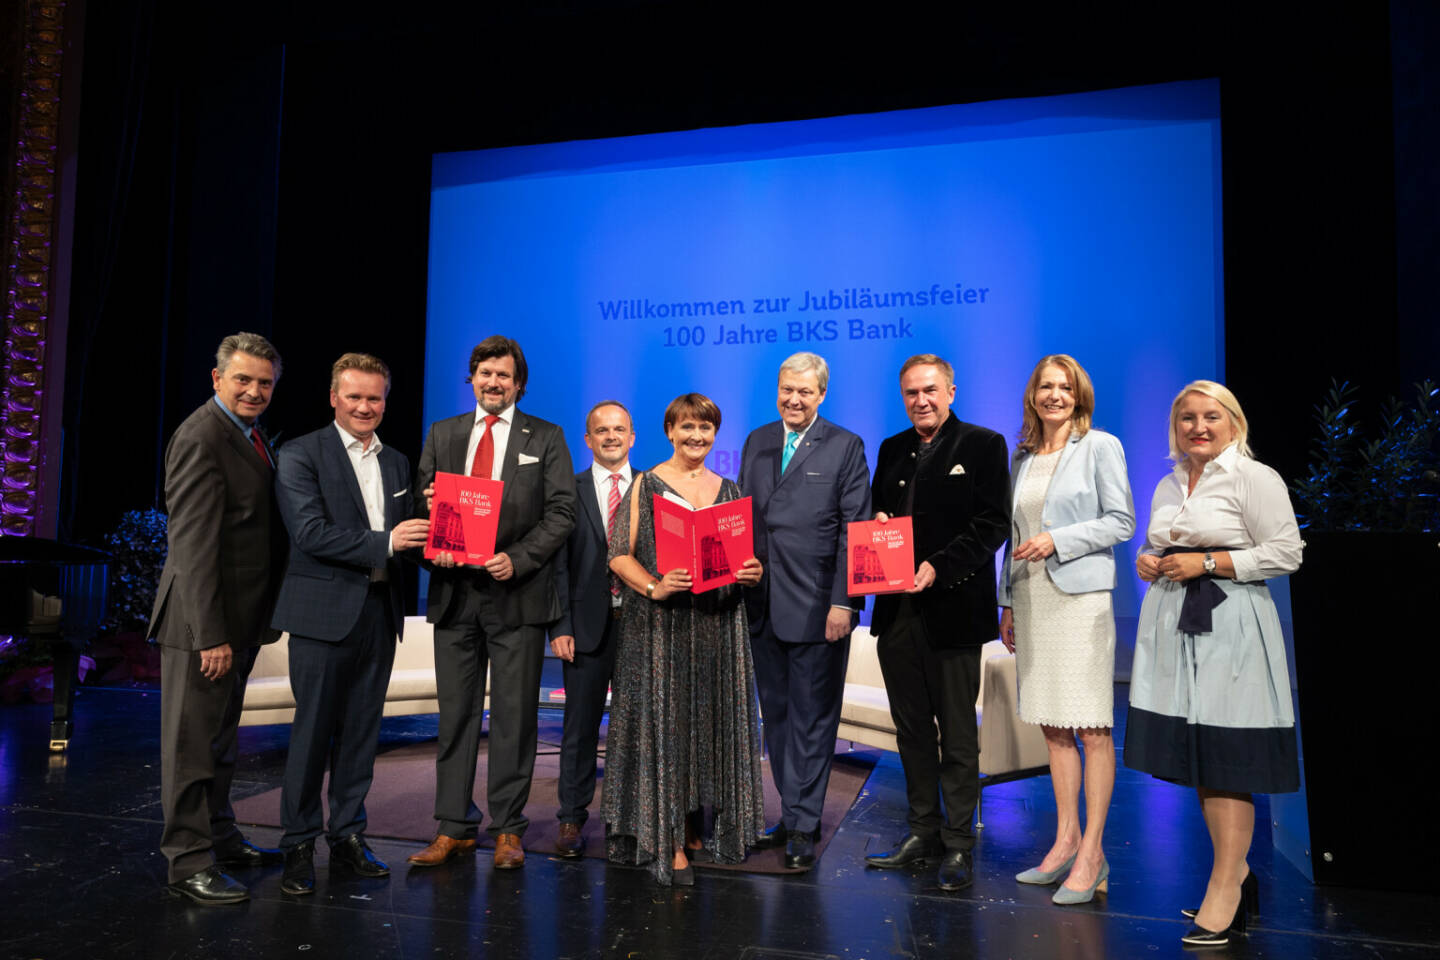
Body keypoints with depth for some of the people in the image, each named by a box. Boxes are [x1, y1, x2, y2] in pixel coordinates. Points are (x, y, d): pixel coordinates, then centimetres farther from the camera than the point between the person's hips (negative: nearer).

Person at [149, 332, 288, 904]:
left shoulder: (251, 436, 13)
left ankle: (219, 836, 34)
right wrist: (210, 634, -25)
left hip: (240, 618, 10)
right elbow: (193, 544, -22)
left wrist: (260, 619, 13)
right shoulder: (201, 437, -17)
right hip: (205, 620, -9)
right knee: (193, 740, 2)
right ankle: (189, 863, 13)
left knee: (222, 736, 20)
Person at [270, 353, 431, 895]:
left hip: (379, 611, 5)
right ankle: (299, 846, 15)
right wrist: (384, 542, -20)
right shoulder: (301, 455, -4)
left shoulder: (396, 463, 15)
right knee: (312, 731, 1)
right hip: (323, 611, -5)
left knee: (362, 730, 11)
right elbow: (310, 532, -14)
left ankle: (347, 835, 24)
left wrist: (425, 540, -5)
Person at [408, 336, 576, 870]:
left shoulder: (545, 438, 5)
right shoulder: (443, 434, 14)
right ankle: (454, 828, 19)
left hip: (517, 595, -3)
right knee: (456, 715, 8)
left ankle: (508, 830, 15)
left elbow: (561, 513, -2)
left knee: (514, 717, 4)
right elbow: (422, 503, 12)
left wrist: (517, 559, -15)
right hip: (455, 591, 3)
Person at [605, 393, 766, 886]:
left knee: (710, 722, 8)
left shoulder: (729, 490, 12)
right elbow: (619, 555, -4)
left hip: (718, 623, 4)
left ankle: (695, 829, 23)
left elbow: (746, 557, 15)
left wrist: (753, 572, -7)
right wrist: (654, 587, -21)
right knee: (663, 722, -3)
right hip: (660, 623, -4)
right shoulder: (645, 485, 1)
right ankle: (668, 844, 4)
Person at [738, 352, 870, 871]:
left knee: (812, 718, 3)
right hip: (762, 604, 5)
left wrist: (844, 602, -13)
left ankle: (803, 824, 15)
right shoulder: (757, 442, 13)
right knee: (776, 714, 13)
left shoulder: (846, 447, -2)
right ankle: (793, 814, 27)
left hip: (817, 607, -5)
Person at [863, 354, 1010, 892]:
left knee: (958, 734, 3)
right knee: (912, 728, 14)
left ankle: (958, 845, 15)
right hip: (897, 610, 6)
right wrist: (876, 523, -4)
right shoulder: (892, 450, 16)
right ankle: (923, 834, 26)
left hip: (953, 609, -5)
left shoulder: (983, 445, -1)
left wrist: (939, 567, -19)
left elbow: (993, 524, -9)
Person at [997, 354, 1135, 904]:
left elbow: (1122, 521, -5)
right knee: (1052, 725, 10)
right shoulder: (1022, 457, 15)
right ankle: (1065, 839, 20)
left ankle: (1092, 853, 5)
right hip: (1032, 598, 6)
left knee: (1092, 729, -4)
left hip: (1081, 597, -6)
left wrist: (1057, 540, -15)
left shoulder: (1100, 447, 0)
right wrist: (1008, 602, 15)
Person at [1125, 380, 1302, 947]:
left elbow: (1286, 552, -9)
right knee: (1194, 754, 10)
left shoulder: (1254, 477, -4)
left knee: (1226, 756, -6)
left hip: (1228, 625, -7)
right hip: (1173, 624, 7)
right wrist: (1146, 562, 4)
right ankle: (1236, 870, 24)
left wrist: (1207, 563, -14)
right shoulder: (1168, 486, 16)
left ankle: (1225, 890, 2)